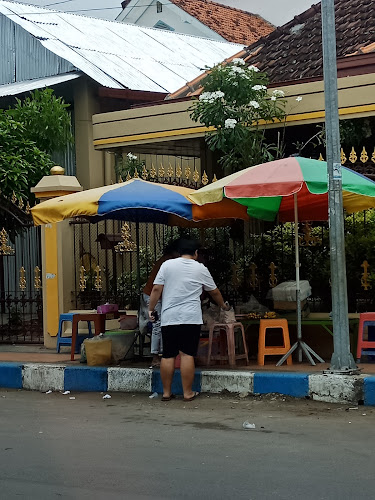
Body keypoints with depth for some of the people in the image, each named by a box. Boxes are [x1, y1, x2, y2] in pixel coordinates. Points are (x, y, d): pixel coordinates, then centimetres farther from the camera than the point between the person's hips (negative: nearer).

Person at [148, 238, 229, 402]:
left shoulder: (167, 265, 6)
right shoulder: (200, 269, 7)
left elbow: (156, 289, 0)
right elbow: (214, 292, 19)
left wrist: (151, 309, 9)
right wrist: (223, 305, 36)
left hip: (168, 318, 2)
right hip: (191, 319, -2)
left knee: (168, 355, 5)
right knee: (187, 354, -1)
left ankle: (166, 392, 10)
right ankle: (188, 393, 1)